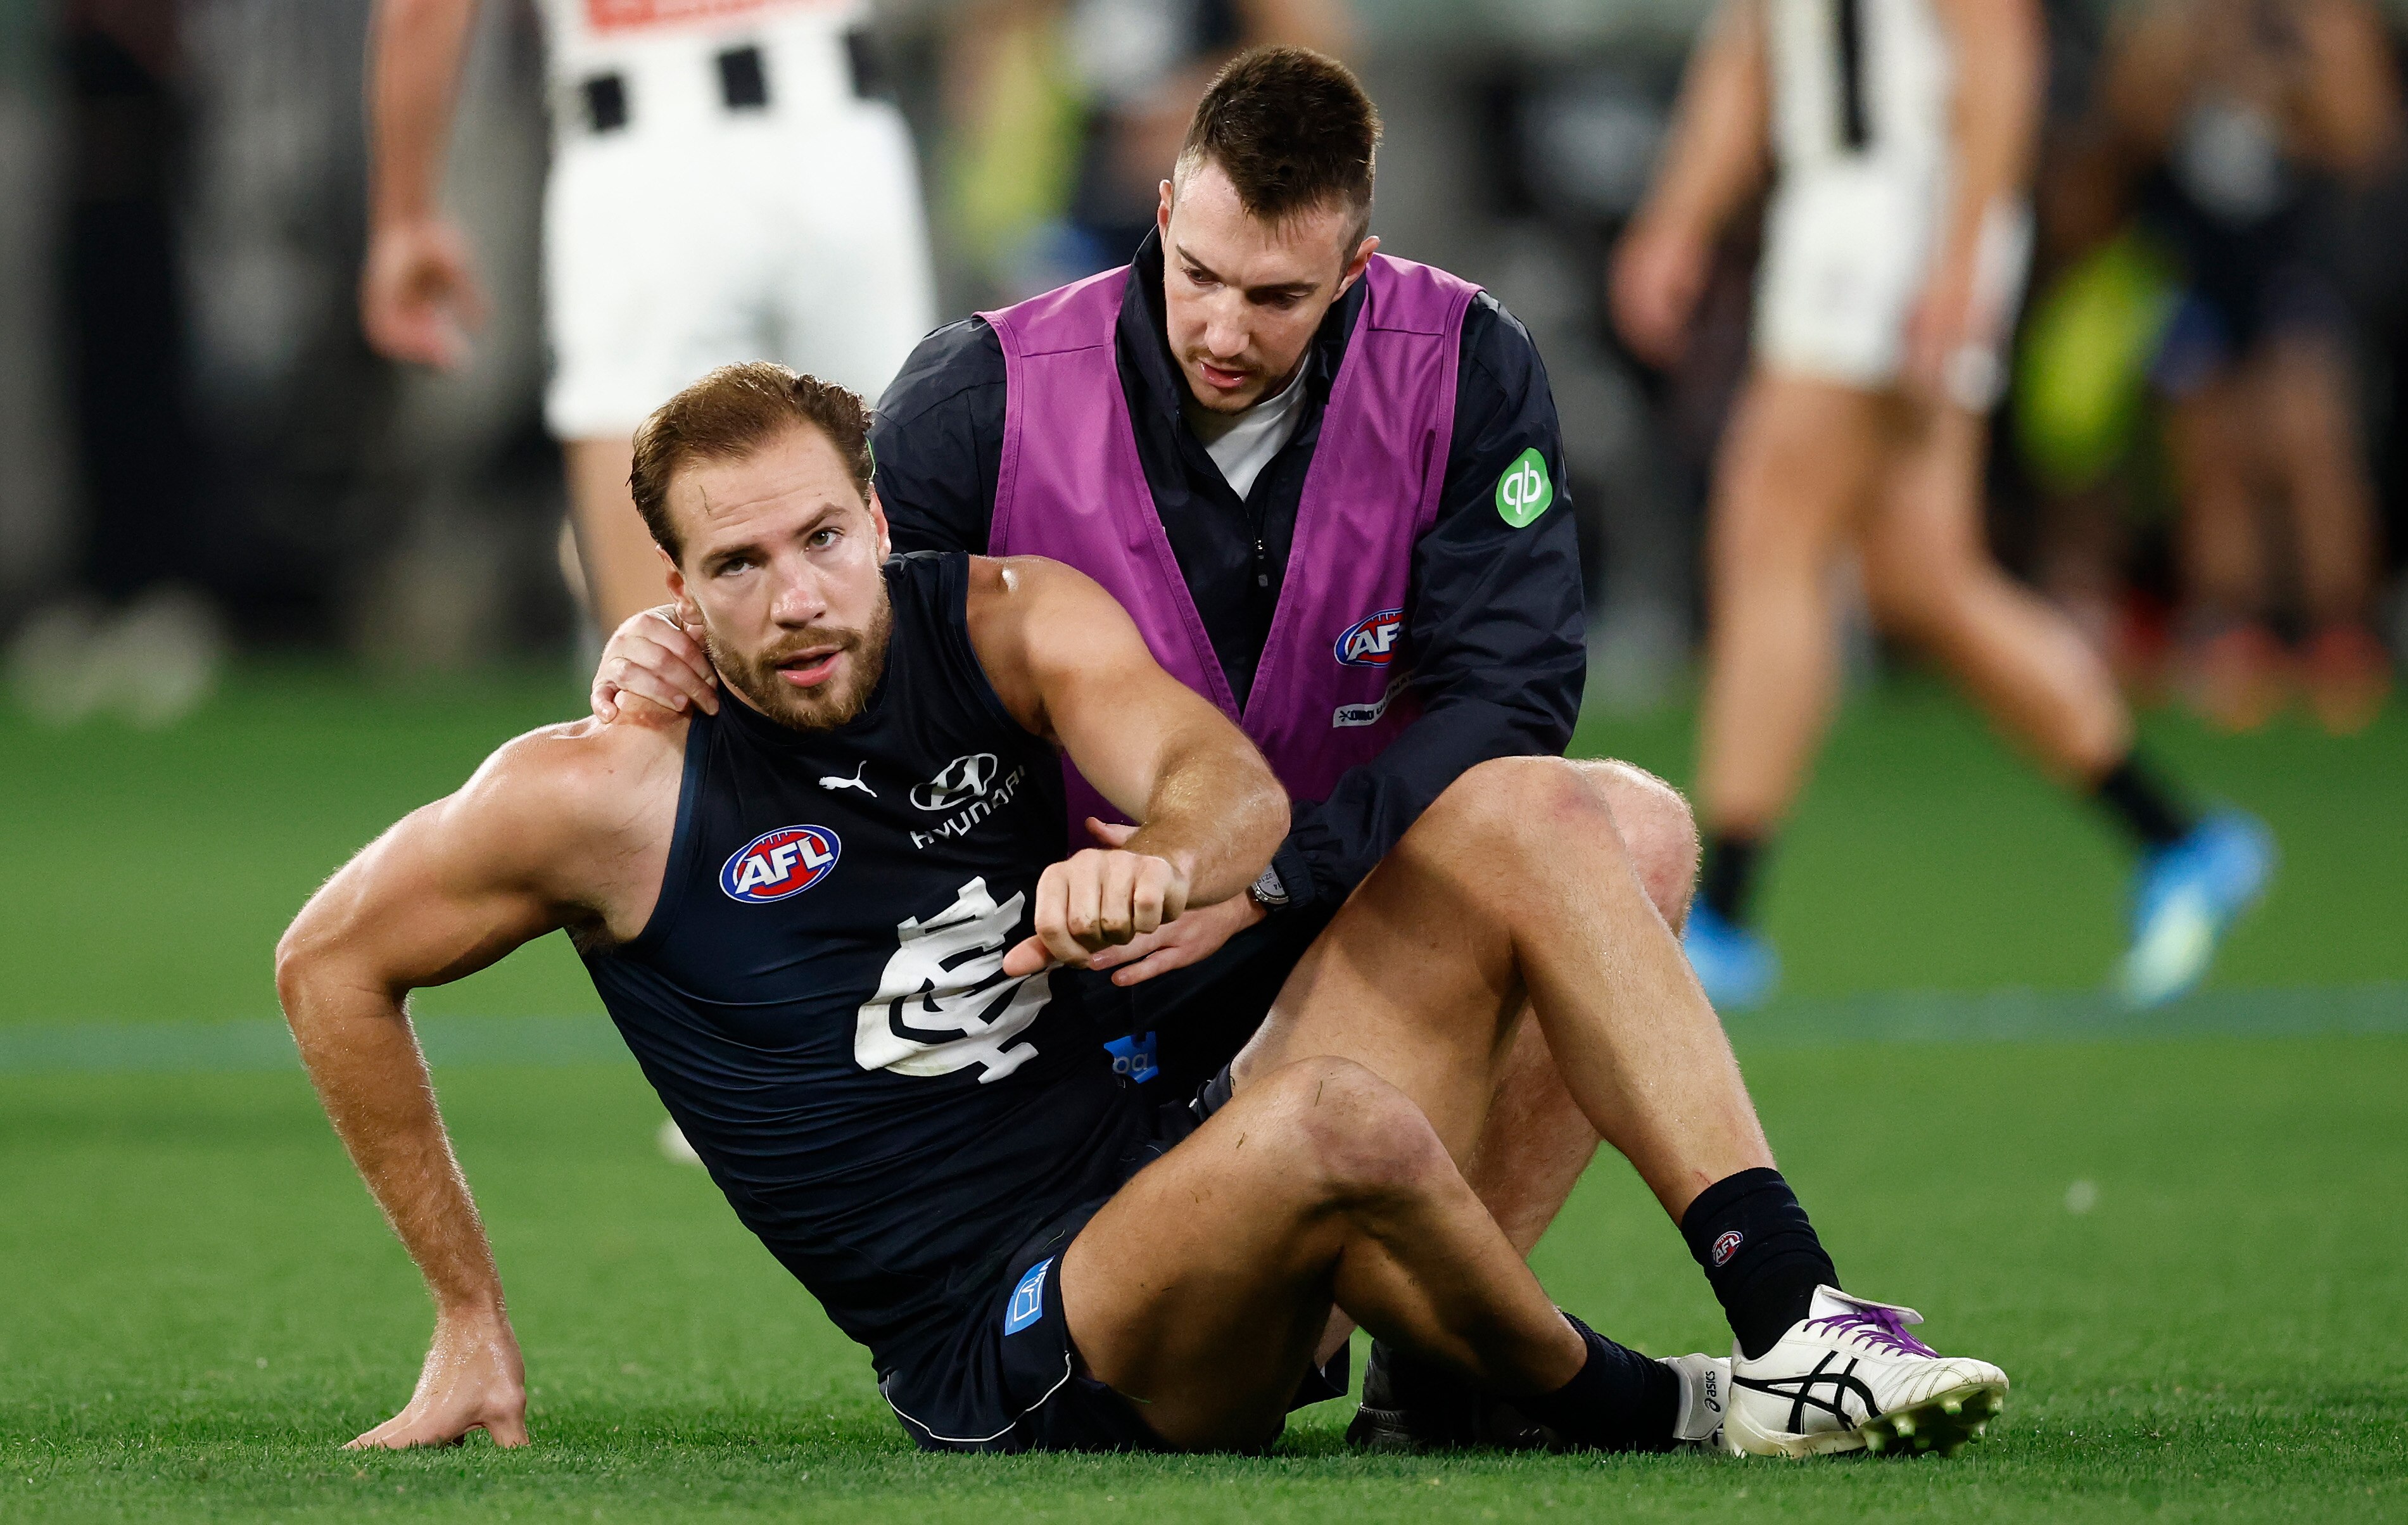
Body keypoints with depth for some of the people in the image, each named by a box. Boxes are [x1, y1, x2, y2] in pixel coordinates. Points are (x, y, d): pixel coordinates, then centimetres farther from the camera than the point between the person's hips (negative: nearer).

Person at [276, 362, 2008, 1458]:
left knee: (1526, 809, -6)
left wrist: (1159, 856, -40)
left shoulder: (1006, 621, 4)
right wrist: (471, 1321, 6)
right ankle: (1645, 1416, -11)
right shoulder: (612, 795, -6)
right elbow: (333, 960, 4)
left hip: (1170, 1159, 6)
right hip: (1012, 1355, -6)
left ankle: (1799, 1310, -17)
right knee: (1333, 1126, -38)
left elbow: (1229, 782, -13)